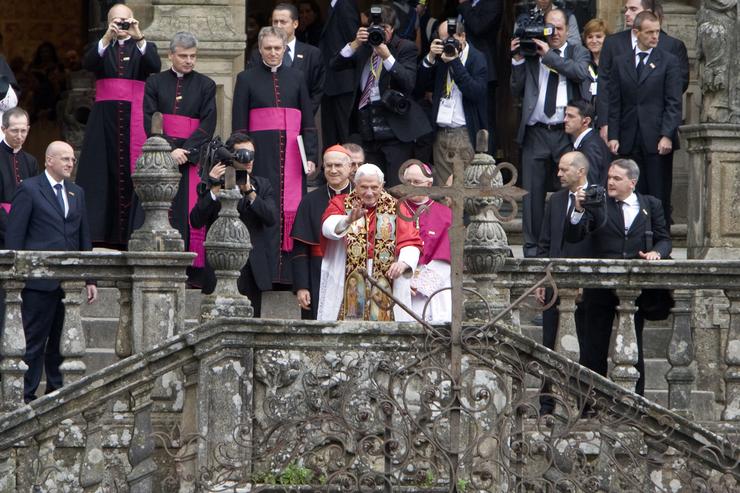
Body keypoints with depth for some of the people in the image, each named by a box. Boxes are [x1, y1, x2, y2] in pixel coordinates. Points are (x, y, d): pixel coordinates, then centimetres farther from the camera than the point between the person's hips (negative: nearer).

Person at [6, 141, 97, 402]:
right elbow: (14, 235, -5)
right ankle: (26, 396, 0)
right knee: (34, 342, -4)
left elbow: (84, 238, 19)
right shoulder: (29, 189, -2)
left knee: (60, 343, 9)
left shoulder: (77, 192, 16)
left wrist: (90, 279, 13)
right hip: (39, 281, -6)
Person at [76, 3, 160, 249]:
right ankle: (97, 232, -8)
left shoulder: (144, 47, 12)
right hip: (104, 118, 1)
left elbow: (155, 66, -9)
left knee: (130, 172, -7)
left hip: (134, 120, -1)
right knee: (102, 172, -5)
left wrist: (138, 37, -20)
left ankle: (127, 234, -9)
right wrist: (108, 37, -19)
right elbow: (87, 63, -7)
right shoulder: (101, 47, 14)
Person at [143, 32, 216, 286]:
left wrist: (184, 150, -11)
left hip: (191, 157, 0)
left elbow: (207, 124, 0)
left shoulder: (205, 86, 9)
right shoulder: (155, 83, 9)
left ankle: (194, 271, -7)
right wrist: (169, 150, -12)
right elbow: (150, 120, 1)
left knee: (192, 212, -6)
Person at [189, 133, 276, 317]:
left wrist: (249, 192, -12)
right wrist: (214, 190, -13)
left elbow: (271, 219, -3)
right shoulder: (211, 185, 5)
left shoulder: (262, 185, 13)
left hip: (252, 272, 2)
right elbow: (196, 221, -6)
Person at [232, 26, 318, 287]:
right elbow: (239, 124, 3)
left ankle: (287, 272, 0)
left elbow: (308, 121, 11)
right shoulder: (247, 79, 6)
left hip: (291, 153, 2)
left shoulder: (296, 78, 12)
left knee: (290, 210, -2)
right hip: (261, 155, -2)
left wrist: (311, 156, 2)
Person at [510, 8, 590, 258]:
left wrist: (549, 55, -11)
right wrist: (518, 61, -1)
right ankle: (532, 247, 7)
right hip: (536, 133, 2)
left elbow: (581, 73, -12)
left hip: (567, 133, -1)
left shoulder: (577, 52, 11)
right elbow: (517, 90, 10)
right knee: (533, 192, 2)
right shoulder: (531, 54, 13)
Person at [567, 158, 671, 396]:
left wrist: (656, 252, -12)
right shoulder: (597, 204, 2)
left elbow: (664, 239, 10)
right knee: (595, 347, 2)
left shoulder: (651, 206, 8)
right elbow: (573, 236, -5)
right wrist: (579, 210, -22)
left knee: (634, 349, 8)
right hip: (601, 291, -1)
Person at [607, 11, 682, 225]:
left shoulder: (669, 62, 4)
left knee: (659, 197, -3)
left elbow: (673, 103, -2)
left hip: (657, 141, -2)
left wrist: (667, 136, -12)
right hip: (629, 141, 3)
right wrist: (613, 136, 1)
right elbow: (614, 103, 11)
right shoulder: (620, 62, 13)